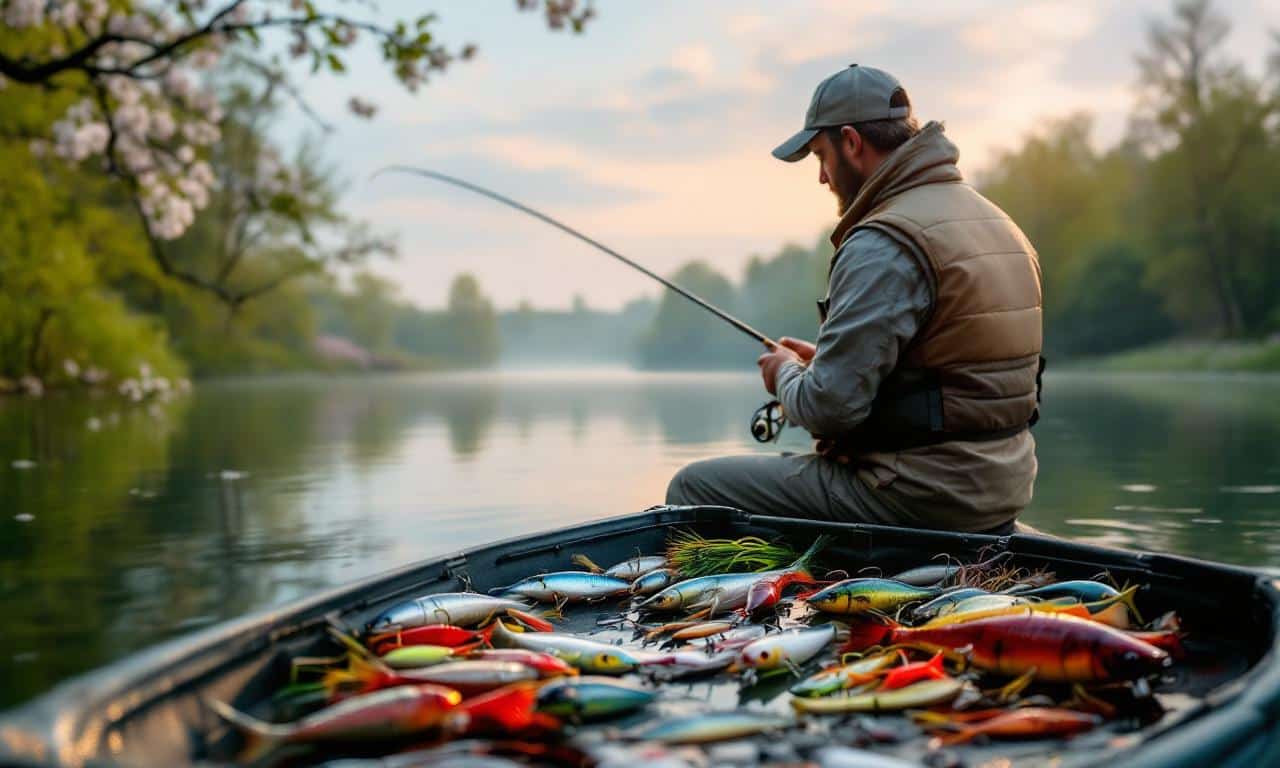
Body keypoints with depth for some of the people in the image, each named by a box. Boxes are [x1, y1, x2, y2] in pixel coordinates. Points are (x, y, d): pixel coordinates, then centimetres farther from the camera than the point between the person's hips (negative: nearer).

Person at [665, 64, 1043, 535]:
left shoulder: (884, 244, -20)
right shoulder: (993, 219, 12)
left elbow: (829, 406, -22)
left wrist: (787, 374, 0)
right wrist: (824, 363, 17)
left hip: (918, 501, -10)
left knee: (693, 489, -1)